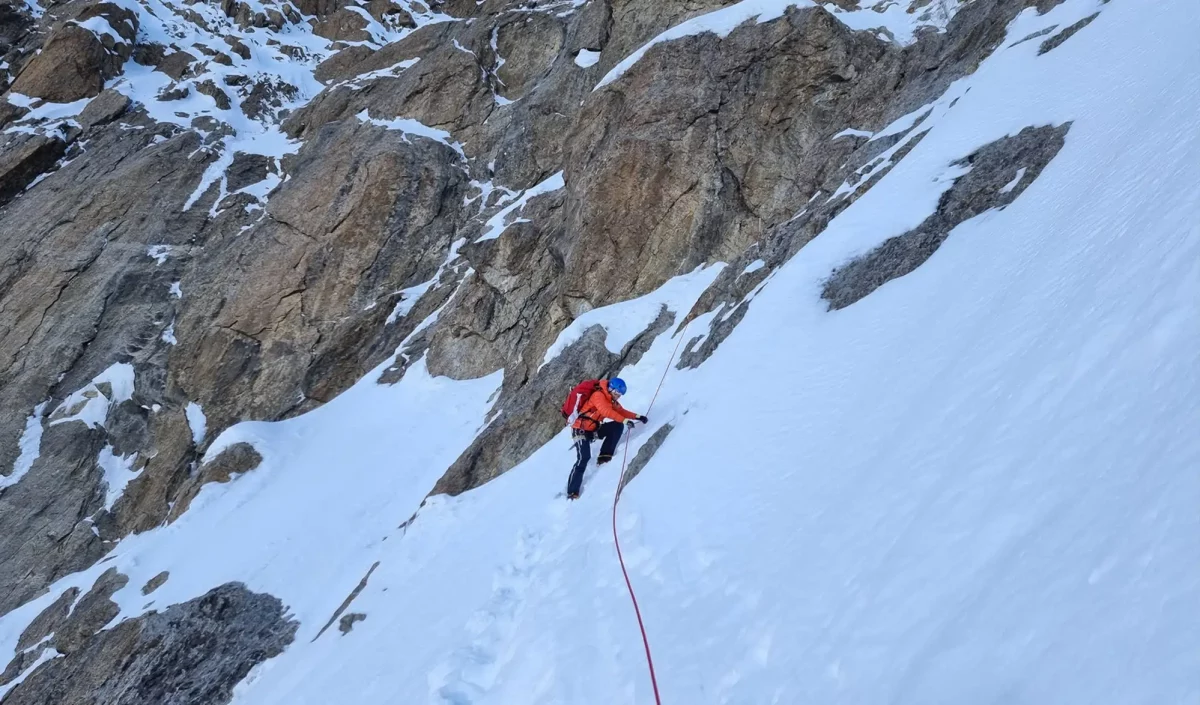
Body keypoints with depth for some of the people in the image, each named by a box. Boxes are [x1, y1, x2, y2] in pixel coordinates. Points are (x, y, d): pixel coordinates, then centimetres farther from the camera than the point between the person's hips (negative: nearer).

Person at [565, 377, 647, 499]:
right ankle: (572, 492, -17)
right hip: (581, 429, -8)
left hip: (594, 430, 8)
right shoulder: (598, 395, -17)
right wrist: (625, 420, -35)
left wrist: (637, 417, 0)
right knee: (584, 458, -22)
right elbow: (606, 411, -30)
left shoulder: (612, 401, 10)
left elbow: (621, 411, 13)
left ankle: (605, 456, -4)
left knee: (617, 426, -6)